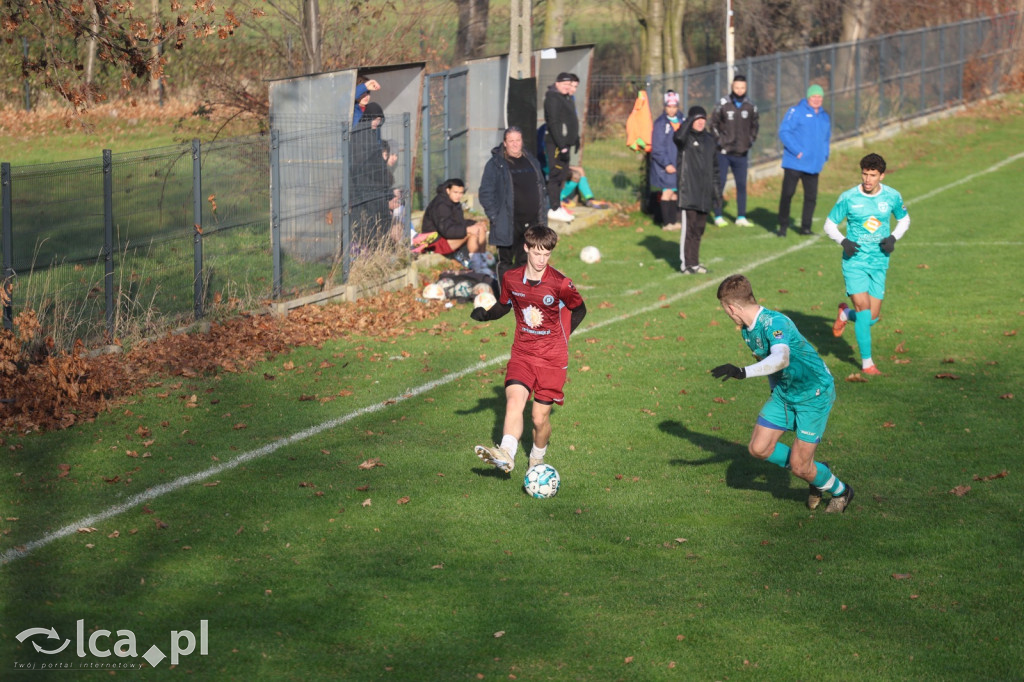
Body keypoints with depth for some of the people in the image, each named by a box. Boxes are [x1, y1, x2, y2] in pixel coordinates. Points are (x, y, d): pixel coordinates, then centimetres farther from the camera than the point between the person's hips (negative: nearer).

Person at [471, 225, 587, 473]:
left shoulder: (560, 284, -11)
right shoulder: (511, 279, -2)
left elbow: (579, 310, 5)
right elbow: (504, 305, 16)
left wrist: (561, 336, 1)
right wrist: (484, 315, -3)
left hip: (552, 358, -2)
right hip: (522, 354, 2)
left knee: (540, 417, 1)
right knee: (514, 400, -22)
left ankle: (537, 460, 27)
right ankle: (506, 454, -36)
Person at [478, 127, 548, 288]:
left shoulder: (532, 161, 13)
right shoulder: (495, 164, -5)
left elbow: (541, 189, 19)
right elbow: (485, 193, -5)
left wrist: (543, 217, 13)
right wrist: (494, 217, -13)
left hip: (532, 223, 5)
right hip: (508, 224, -5)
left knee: (525, 261, 10)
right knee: (506, 262, 3)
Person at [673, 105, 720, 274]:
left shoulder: (709, 139, 15)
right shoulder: (686, 137, -4)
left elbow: (714, 167, 20)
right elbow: (678, 137, -31)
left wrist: (715, 189, 18)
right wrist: (689, 121, -21)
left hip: (704, 193, 6)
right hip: (688, 192, -6)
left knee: (699, 228, 10)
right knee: (688, 227, -6)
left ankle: (694, 263, 17)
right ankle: (685, 264, -2)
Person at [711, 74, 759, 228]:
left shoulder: (751, 107, 3)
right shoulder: (723, 105, -5)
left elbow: (754, 126, 16)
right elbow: (714, 123, 3)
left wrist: (751, 141, 6)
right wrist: (719, 140, -5)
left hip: (741, 153, 3)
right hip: (723, 153, -3)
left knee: (742, 185, 5)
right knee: (719, 184, 0)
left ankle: (741, 217, 11)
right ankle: (718, 216, 6)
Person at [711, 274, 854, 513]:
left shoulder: (775, 322, -29)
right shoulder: (746, 330, 0)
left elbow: (781, 359, -48)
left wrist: (742, 372, -55)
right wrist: (776, 389, 29)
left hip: (815, 393, -8)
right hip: (783, 392, 8)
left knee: (799, 467, -8)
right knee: (759, 448, -2)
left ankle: (840, 491, 22)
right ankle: (812, 471, 20)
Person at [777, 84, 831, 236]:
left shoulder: (825, 117, 15)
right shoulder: (796, 112, -4)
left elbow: (826, 138, 26)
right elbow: (784, 131, -11)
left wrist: (825, 155, 9)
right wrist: (797, 151, -17)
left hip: (814, 165, 5)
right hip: (794, 164, -5)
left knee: (811, 196, 3)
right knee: (787, 194, -4)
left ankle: (805, 227, 13)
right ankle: (783, 226, 7)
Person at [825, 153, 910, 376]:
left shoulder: (892, 197, -1)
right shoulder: (848, 198, -8)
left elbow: (904, 219, 16)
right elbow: (829, 224, 2)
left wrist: (893, 238, -4)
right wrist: (843, 241, -17)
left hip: (879, 263, 3)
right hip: (854, 261, -3)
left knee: (872, 318, 3)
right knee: (863, 307, -17)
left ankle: (845, 314, 38)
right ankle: (867, 362, -7)